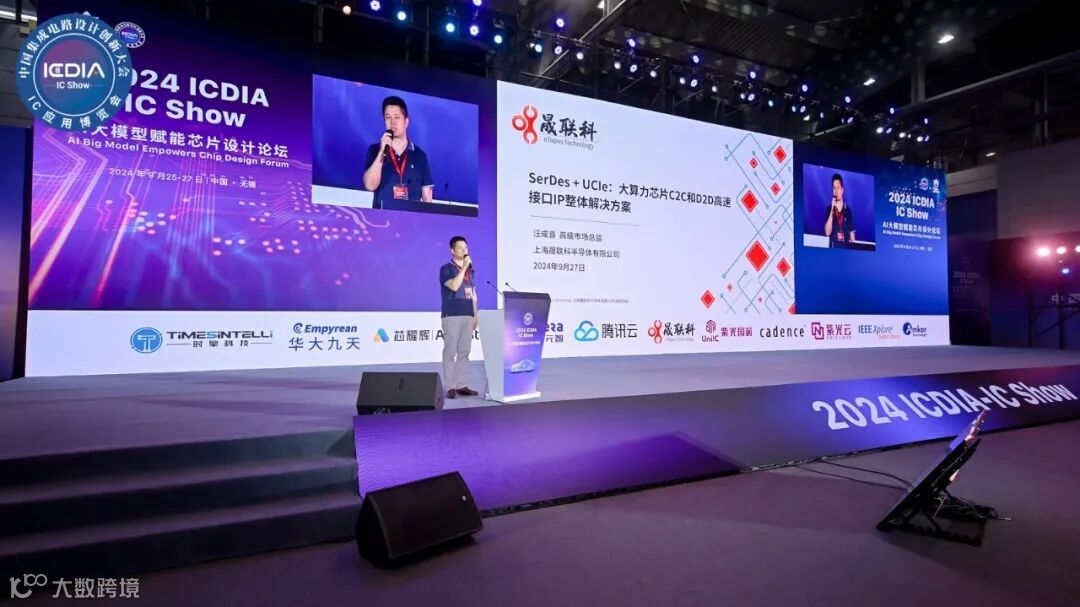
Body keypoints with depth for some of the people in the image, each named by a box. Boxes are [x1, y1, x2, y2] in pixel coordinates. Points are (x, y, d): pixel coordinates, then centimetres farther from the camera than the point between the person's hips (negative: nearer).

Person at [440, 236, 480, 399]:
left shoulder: (471, 271, 15)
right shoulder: (446, 269, -2)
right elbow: (454, 286, -20)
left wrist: (475, 316, 12)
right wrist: (464, 267, -15)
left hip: (467, 316, 6)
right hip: (452, 316, -6)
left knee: (464, 352, 6)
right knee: (450, 352, -4)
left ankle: (461, 385, 12)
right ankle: (450, 387, 0)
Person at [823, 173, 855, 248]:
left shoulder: (848, 210, 8)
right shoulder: (829, 209, 1)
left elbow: (852, 233, 9)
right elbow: (827, 232, -10)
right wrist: (832, 210, -14)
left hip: (846, 248, 2)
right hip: (833, 247, -2)